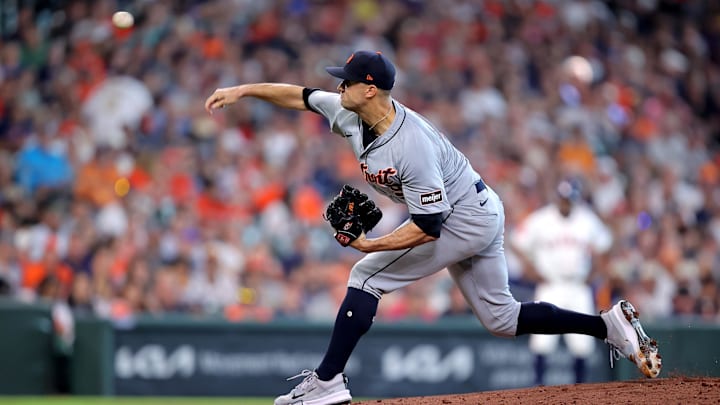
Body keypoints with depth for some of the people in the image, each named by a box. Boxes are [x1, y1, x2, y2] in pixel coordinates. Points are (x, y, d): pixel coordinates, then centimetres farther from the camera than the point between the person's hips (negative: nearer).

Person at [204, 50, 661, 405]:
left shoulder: (412, 147, -32)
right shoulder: (353, 113, -7)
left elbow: (428, 227, -30)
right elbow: (300, 96, 6)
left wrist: (369, 245, -30)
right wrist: (242, 90, -1)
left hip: (464, 218, -10)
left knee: (368, 276, -11)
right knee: (502, 318, 13)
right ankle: (610, 324, 10)